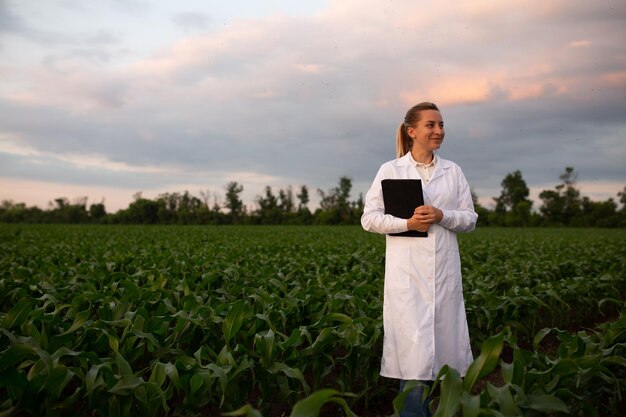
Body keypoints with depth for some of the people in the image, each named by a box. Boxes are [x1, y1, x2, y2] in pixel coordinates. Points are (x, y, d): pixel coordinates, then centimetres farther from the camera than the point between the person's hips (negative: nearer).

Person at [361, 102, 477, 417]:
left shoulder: (453, 171, 10)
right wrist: (407, 223, -17)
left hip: (445, 273, 3)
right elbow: (369, 219, -2)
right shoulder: (390, 170, 1)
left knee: (445, 345, 8)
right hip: (408, 273, -3)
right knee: (414, 355, -3)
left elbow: (470, 219, 8)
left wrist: (441, 216, -12)